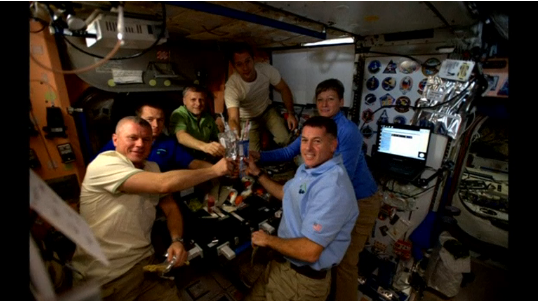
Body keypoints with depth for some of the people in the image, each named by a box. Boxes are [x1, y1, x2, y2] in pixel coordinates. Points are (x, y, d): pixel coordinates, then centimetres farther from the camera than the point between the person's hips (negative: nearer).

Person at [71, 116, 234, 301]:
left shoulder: (152, 167, 7)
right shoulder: (104, 164, -17)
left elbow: (170, 208, 7)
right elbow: (163, 185, -30)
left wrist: (177, 240, -13)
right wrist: (214, 170, -21)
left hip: (146, 262, 5)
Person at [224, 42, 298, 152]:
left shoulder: (267, 69, -25)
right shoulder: (231, 87, -33)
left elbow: (284, 89, -8)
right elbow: (233, 119, -42)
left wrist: (291, 113, -13)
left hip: (267, 111, 2)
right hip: (247, 119, -2)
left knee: (285, 140, -15)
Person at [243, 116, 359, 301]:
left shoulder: (332, 189, -32)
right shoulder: (307, 168, 1)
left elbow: (309, 251, -31)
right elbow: (286, 194, 17)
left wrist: (268, 240, -16)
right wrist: (257, 173, 14)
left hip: (303, 280, -8)